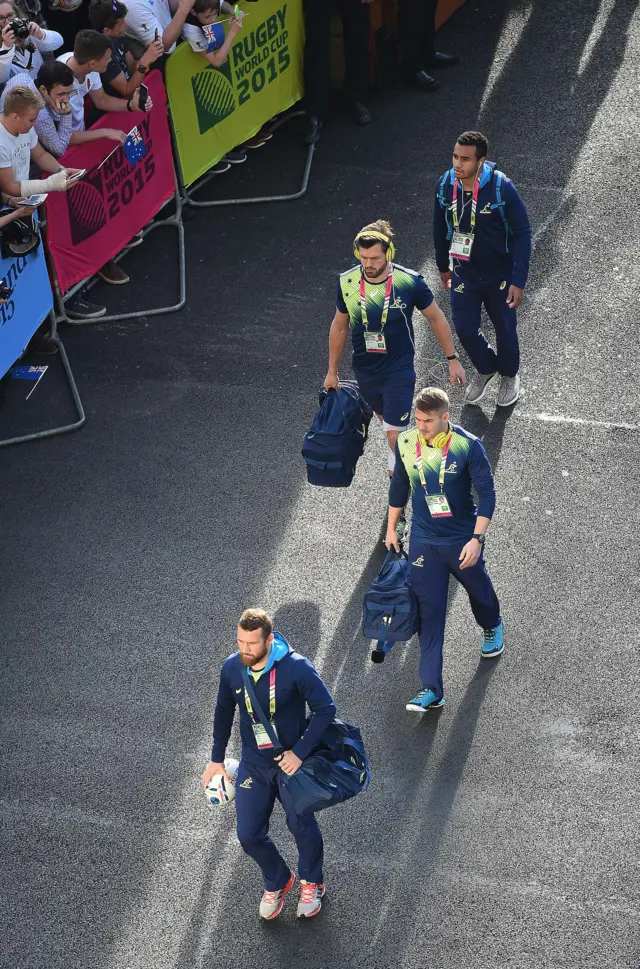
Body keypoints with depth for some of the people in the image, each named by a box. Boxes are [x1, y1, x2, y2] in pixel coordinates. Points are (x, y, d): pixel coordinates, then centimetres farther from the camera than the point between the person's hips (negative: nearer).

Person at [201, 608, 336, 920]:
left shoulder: (296, 667, -26)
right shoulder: (231, 668, -12)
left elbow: (326, 708, -19)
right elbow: (223, 713, 5)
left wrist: (300, 752, -23)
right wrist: (216, 759, 11)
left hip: (292, 760, -3)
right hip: (253, 764, 4)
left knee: (301, 826, 13)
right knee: (249, 835, 7)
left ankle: (312, 883, 42)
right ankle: (277, 881, 38)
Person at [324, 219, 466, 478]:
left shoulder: (410, 282, -20)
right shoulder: (347, 282, -12)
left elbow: (436, 318, -5)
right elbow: (340, 326, 4)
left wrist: (452, 359, 1)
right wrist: (332, 371, 11)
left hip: (399, 371, -4)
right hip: (364, 370, 4)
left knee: (394, 433, -5)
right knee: (385, 418, 24)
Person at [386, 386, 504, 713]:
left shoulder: (468, 446, -19)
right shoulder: (406, 443, -9)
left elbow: (487, 493, -15)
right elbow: (399, 486, 7)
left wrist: (477, 539, -21)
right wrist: (391, 529, 13)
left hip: (463, 540, -2)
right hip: (423, 541, 2)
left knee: (478, 588, 23)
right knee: (428, 612, -1)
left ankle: (492, 627, 59)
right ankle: (431, 690, 1)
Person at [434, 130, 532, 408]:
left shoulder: (501, 188, -26)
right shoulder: (445, 185, -14)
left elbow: (522, 234, -19)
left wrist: (519, 281, -21)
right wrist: (443, 265, 14)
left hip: (499, 275, -3)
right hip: (463, 273, 3)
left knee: (504, 328, 15)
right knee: (464, 328, 10)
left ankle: (509, 375, 44)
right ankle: (485, 369, 42)